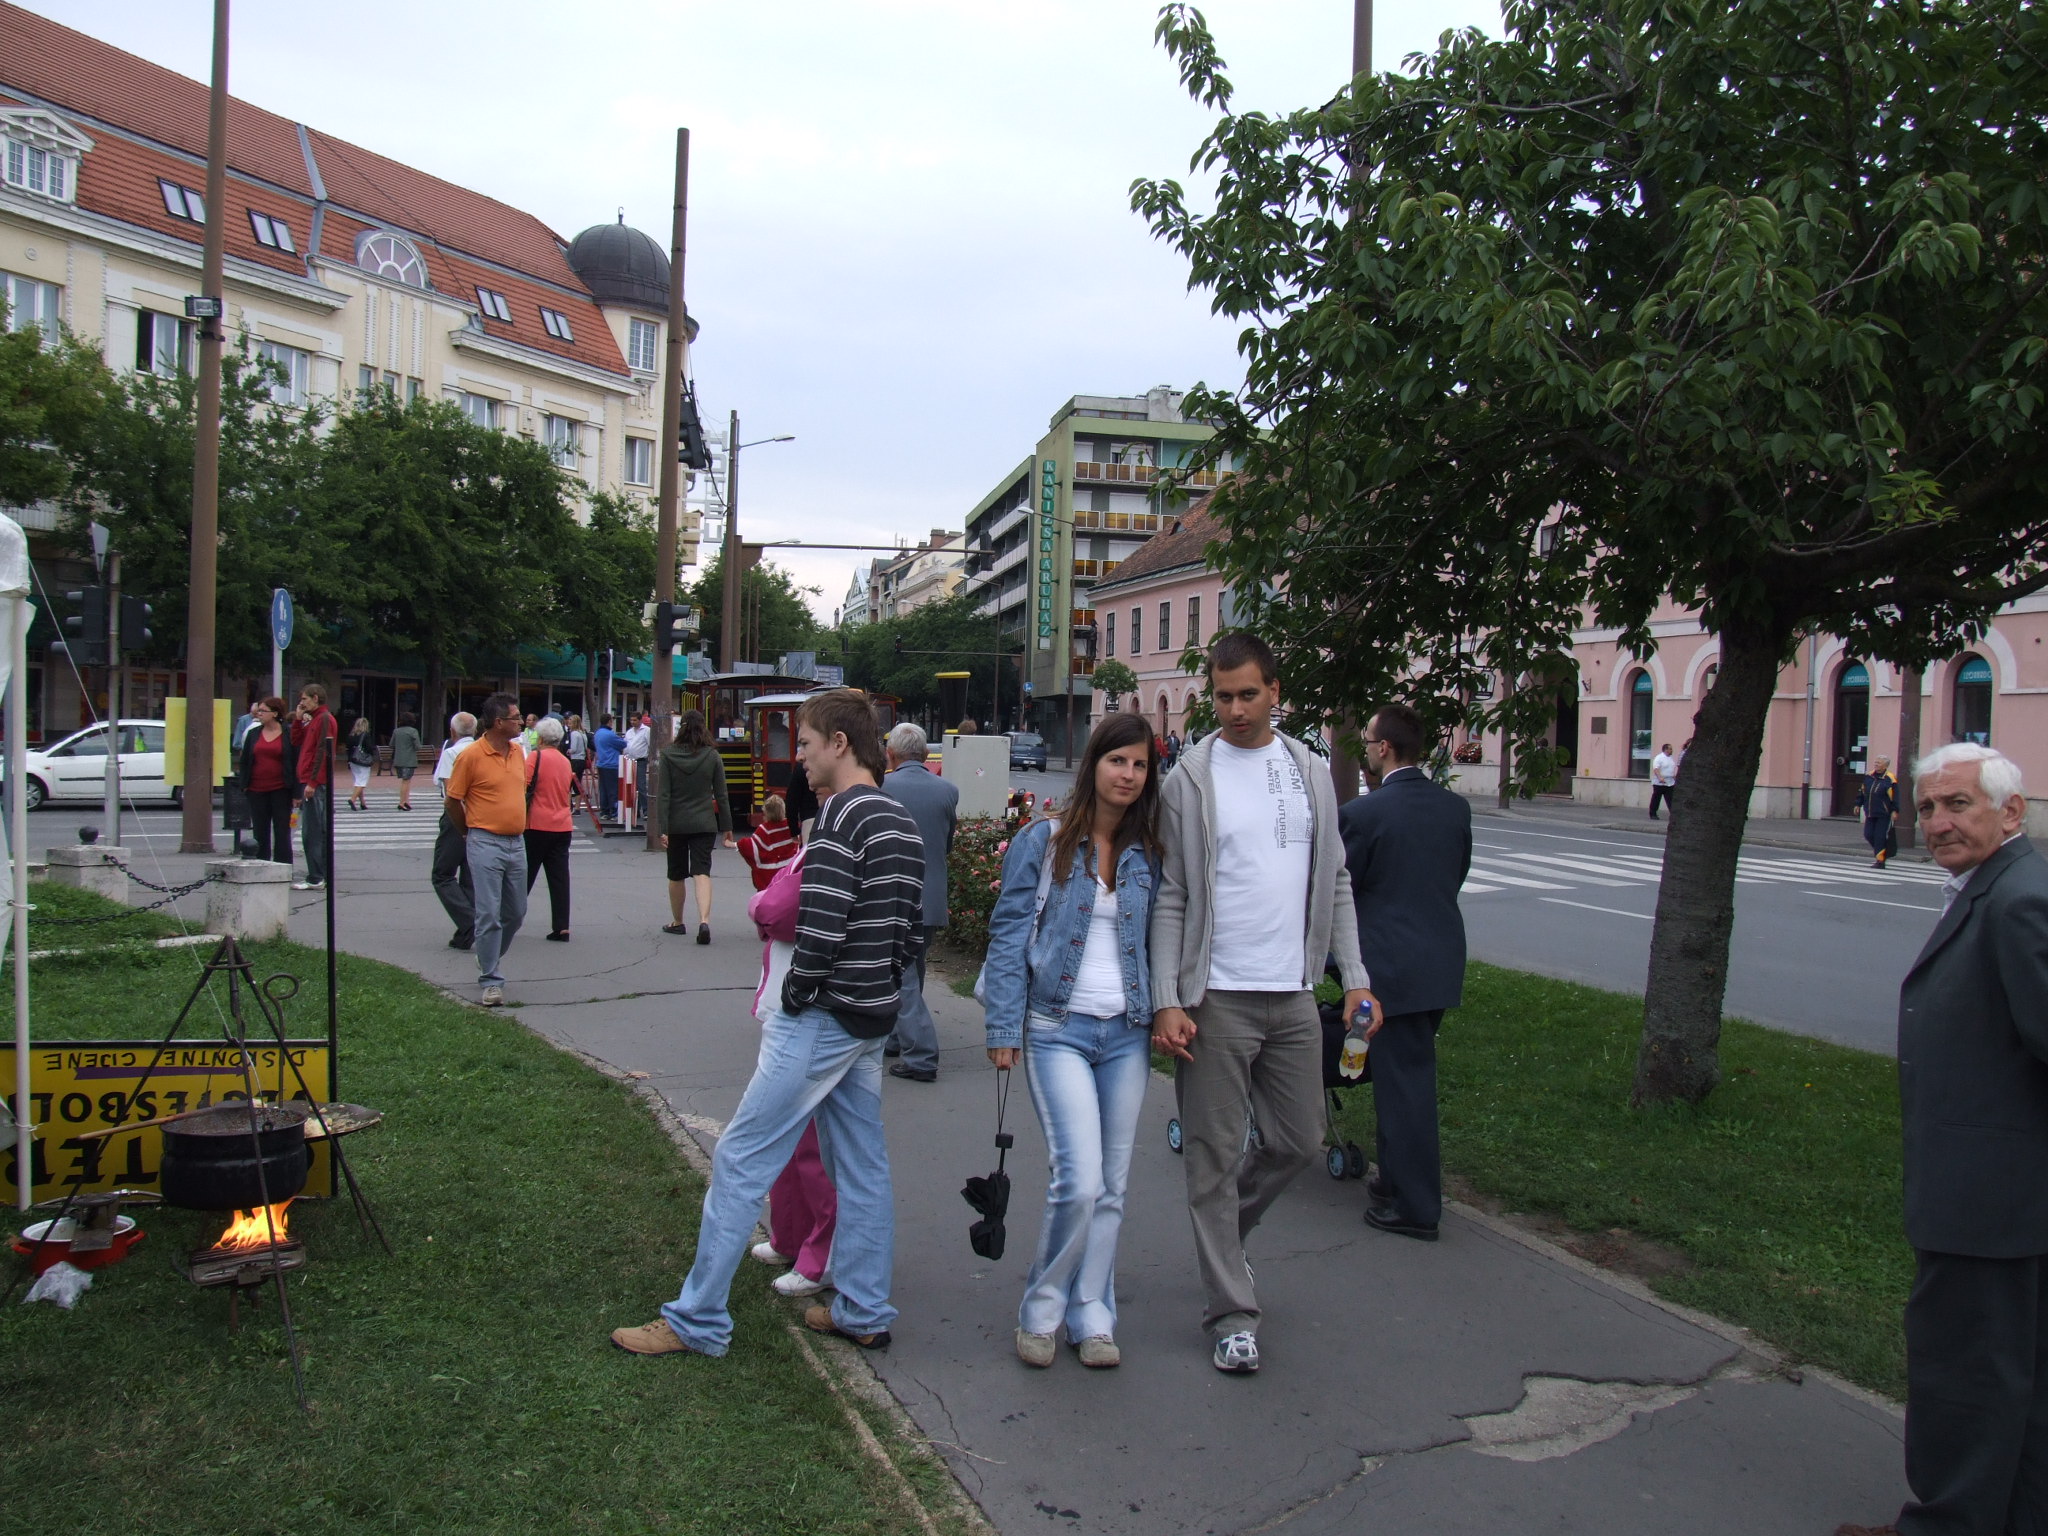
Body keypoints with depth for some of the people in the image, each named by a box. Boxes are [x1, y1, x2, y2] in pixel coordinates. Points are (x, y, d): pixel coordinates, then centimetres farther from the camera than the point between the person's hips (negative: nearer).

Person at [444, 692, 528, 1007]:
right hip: (486, 845, -7)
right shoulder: (471, 756, -11)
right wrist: (471, 832, 8)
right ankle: (491, 981, 2)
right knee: (489, 915, -5)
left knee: (516, 913, 14)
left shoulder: (518, 751, 8)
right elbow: (453, 801, -3)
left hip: (517, 842, 7)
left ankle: (489, 960, 36)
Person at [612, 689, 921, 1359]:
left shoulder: (841, 814, -16)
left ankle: (697, 1322, 6)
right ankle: (864, 1313, 23)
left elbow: (820, 925, -23)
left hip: (821, 1019, -9)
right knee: (862, 1167, 14)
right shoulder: (902, 822, 12)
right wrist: (881, 992, 15)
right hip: (871, 1021, 10)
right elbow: (908, 926, 15)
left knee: (740, 1159, -1)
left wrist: (794, 997, -11)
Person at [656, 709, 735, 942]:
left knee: (676, 875, 15)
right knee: (702, 872, -4)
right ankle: (704, 920, -24)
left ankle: (677, 922, 29)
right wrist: (727, 827, 8)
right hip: (705, 824, 0)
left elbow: (663, 795, -9)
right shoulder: (712, 756, -2)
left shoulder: (668, 755, -5)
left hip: (677, 824, 0)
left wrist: (662, 828, -9)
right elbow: (721, 795, 1)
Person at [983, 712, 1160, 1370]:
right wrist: (1004, 1029, -6)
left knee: (1112, 1185, 9)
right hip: (1059, 1030, -4)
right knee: (1079, 1179, -12)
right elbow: (1009, 934, -2)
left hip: (1126, 1034, 4)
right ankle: (1043, 1308, 10)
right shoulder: (1043, 841, -2)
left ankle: (1091, 1317, 23)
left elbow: (1156, 940, 14)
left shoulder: (1148, 855, 9)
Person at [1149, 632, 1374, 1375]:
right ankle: (1232, 1313, 13)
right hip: (1216, 997, -4)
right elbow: (1169, 900, -6)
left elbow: (1335, 884, 13)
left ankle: (1221, 1229, 40)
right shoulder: (1189, 780, -5)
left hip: (1294, 995, 5)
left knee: (1298, 1140, 14)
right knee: (1215, 1157, 2)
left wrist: (1355, 977, 5)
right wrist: (1166, 1000, -13)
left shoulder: (1311, 774, 9)